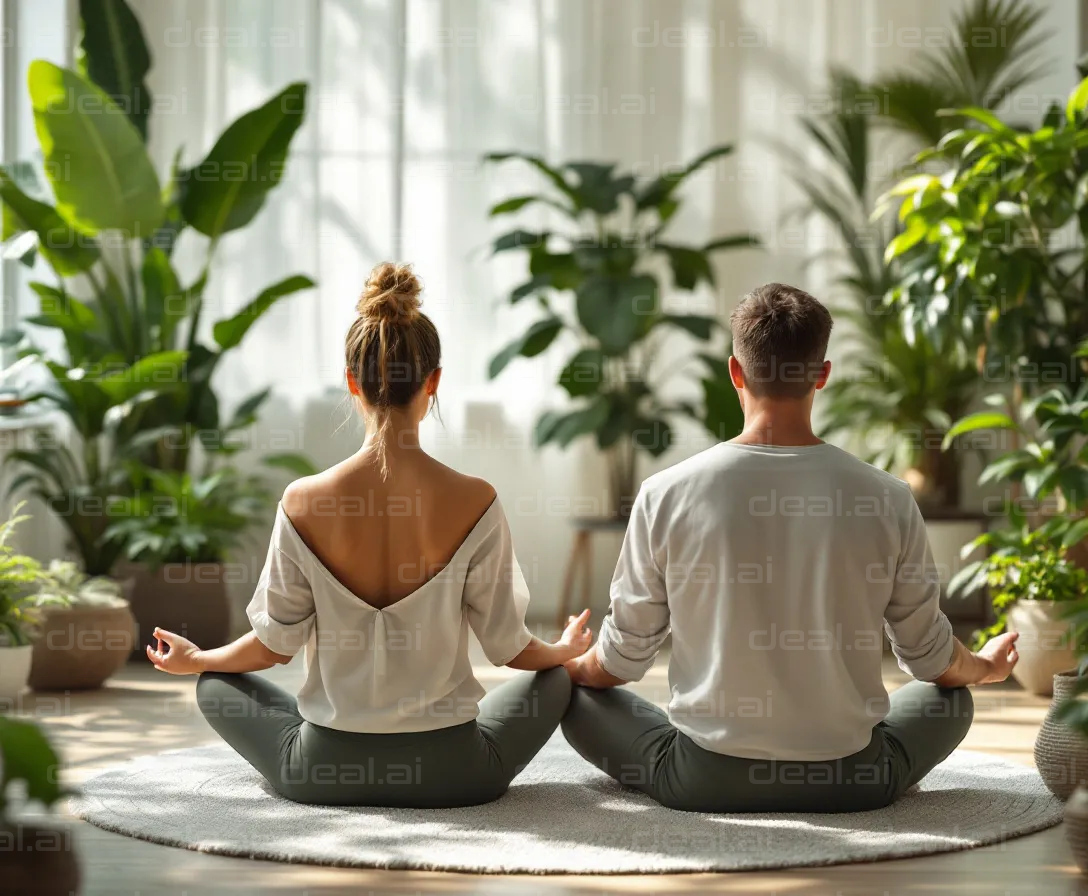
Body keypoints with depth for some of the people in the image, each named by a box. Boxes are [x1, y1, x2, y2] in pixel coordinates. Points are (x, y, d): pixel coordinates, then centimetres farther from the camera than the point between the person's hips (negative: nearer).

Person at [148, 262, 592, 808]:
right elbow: (507, 646, -4)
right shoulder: (474, 503, -14)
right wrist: (567, 650, 20)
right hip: (450, 773, 0)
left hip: (323, 774, 0)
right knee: (554, 679, 29)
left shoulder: (303, 503, -13)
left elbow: (276, 643, -2)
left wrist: (192, 659, 19)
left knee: (216, 685, 29)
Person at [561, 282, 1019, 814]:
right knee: (950, 698, 31)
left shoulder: (667, 495, -11)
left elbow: (622, 658, -1)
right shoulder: (887, 501, -10)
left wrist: (569, 667, 23)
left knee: (575, 694, 24)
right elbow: (929, 655, 4)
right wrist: (985, 667, 28)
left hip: (703, 783, -1)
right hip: (849, 782, 1)